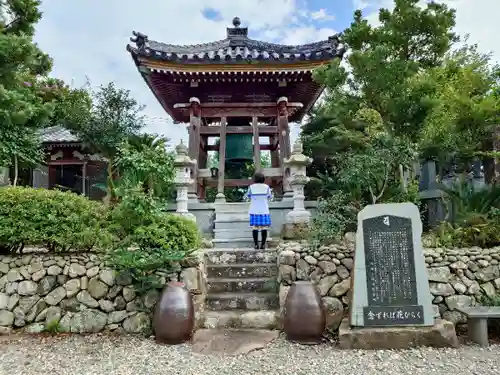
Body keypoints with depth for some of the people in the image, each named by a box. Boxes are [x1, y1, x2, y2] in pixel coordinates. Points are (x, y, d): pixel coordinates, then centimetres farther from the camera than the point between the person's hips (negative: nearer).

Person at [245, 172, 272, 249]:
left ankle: (256, 244, 0)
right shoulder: (266, 187, -2)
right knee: (264, 228, 2)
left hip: (254, 210, 1)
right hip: (264, 210, 0)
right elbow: (269, 197, 9)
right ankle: (263, 244, -1)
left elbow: (248, 197, 11)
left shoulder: (251, 187, -2)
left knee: (255, 227, 2)